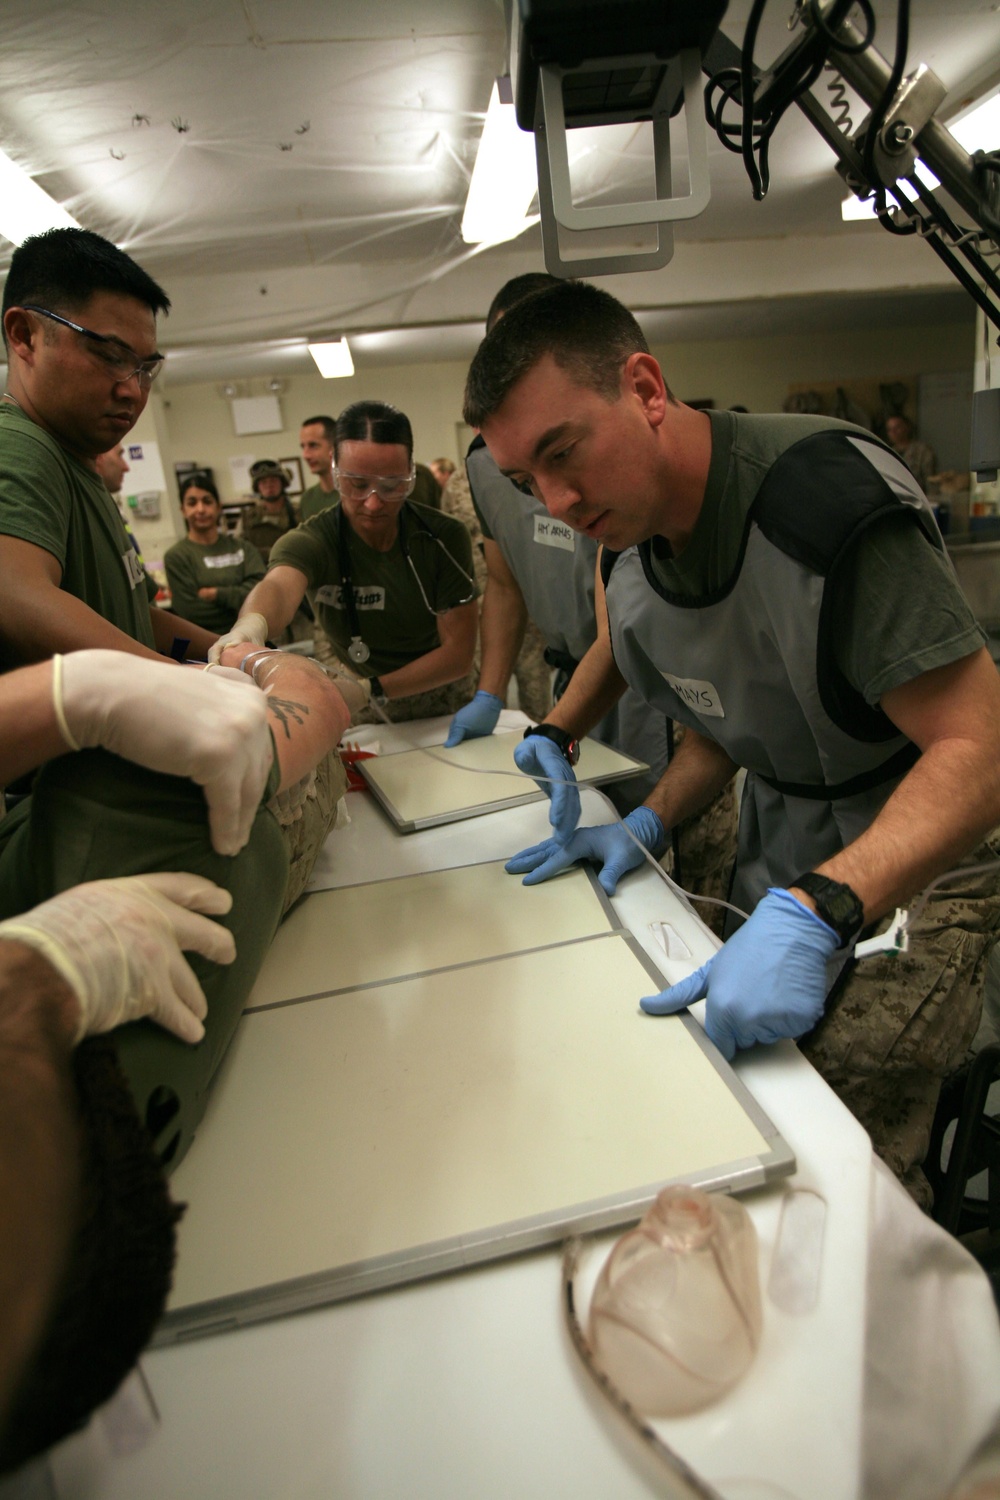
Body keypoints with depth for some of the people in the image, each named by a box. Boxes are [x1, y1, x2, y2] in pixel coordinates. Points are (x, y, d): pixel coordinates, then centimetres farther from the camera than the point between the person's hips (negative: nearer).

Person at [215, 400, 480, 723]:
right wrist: (250, 624, -60)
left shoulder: (445, 538, -12)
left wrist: (373, 689, -27)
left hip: (447, 703, 1)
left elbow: (459, 652, -13)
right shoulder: (310, 542, -13)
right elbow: (279, 586, -36)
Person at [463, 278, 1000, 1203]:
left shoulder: (827, 497, -24)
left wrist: (813, 914, -36)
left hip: (918, 869, -6)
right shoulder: (631, 550, 0)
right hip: (785, 872, 6)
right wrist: (649, 823, -5)